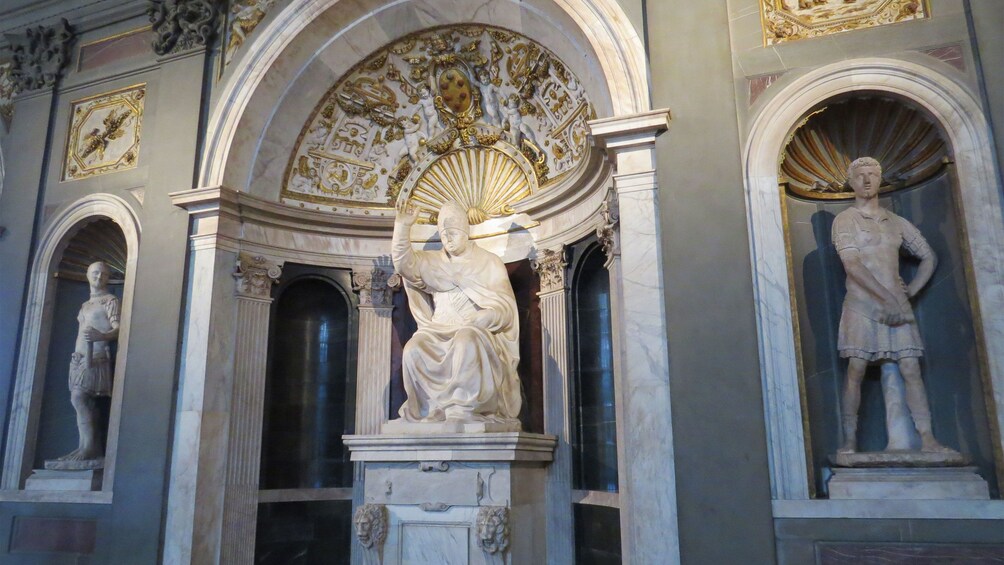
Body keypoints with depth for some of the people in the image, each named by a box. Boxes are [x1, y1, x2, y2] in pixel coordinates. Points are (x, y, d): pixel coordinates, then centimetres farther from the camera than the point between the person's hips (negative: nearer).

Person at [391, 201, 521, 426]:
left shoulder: (490, 263, 9)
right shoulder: (432, 262, 18)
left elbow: (505, 308, 0)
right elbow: (404, 263, 0)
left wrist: (476, 321, -17)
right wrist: (403, 226, -12)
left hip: (479, 333, -3)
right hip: (440, 334, 3)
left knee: (466, 341, -38)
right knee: (414, 349, -30)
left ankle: (462, 410, -36)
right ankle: (435, 409, -24)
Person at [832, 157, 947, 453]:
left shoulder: (897, 223, 17)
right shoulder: (845, 220, 2)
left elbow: (929, 257, 25)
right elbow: (852, 264, -10)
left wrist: (912, 290, 9)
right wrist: (886, 297, -16)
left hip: (897, 305, 4)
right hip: (861, 305, -4)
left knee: (911, 370, -1)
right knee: (855, 372, -8)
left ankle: (928, 439, 1)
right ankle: (850, 442, -6)